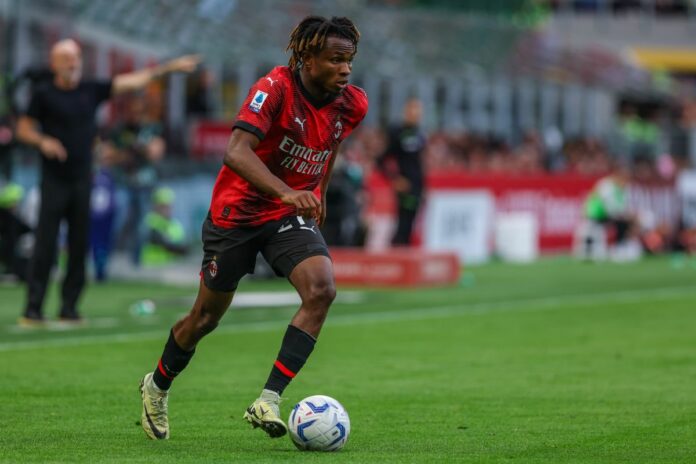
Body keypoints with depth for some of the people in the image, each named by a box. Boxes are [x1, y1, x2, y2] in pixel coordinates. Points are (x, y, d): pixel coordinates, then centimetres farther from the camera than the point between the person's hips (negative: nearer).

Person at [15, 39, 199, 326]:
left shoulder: (92, 91, 9)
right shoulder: (44, 95, 0)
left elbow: (131, 82, 7)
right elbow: (23, 129, 3)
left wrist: (168, 68, 3)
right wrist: (43, 141, -17)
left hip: (82, 180, 4)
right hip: (54, 181, -4)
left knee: (79, 246, 4)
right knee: (45, 245, -8)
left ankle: (69, 307, 9)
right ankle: (33, 308, -8)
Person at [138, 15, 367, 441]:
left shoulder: (352, 105, -7)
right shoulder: (275, 88, -25)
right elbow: (237, 152, -38)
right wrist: (287, 192, -50)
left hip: (292, 215, 4)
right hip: (237, 211, -4)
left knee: (321, 289, -24)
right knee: (207, 316, 10)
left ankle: (268, 401, -22)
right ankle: (158, 386, 39)